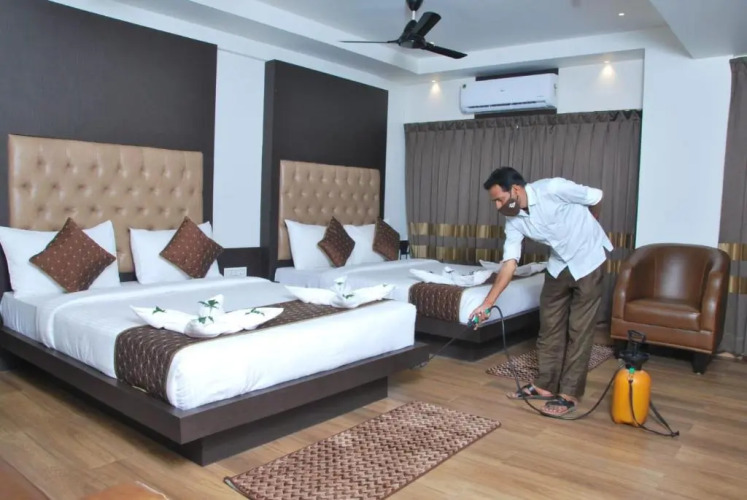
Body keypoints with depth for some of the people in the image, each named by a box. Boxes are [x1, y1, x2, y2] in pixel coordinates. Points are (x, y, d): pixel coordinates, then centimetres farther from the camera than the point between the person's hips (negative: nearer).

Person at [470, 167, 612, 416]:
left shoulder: (553, 188, -28)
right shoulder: (514, 221, -10)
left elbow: (596, 198, -12)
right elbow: (509, 263, -10)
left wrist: (586, 229, 7)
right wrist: (487, 303, -15)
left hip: (588, 259, -6)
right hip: (559, 264, 6)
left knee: (579, 329, -3)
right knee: (549, 325, 8)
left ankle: (569, 393, 5)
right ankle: (544, 385, 20)